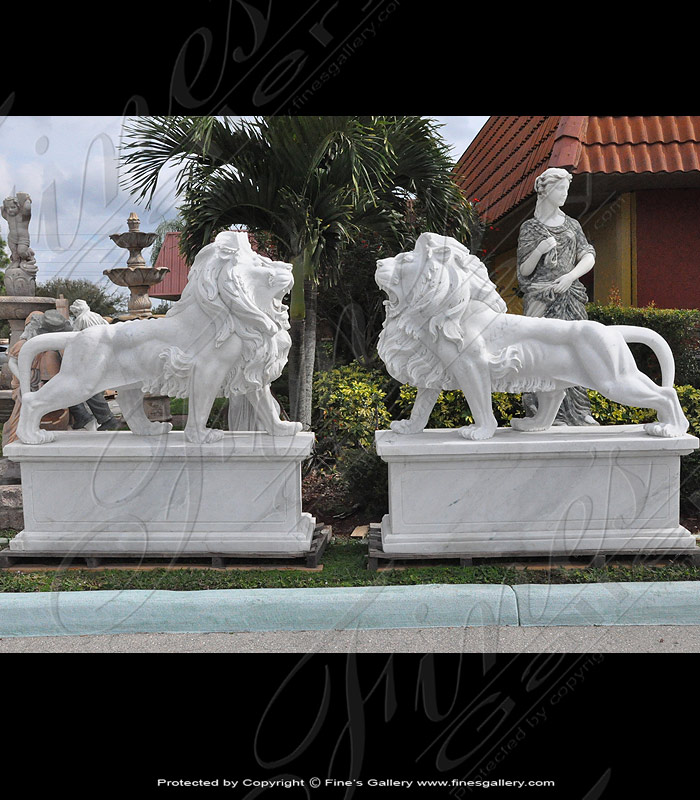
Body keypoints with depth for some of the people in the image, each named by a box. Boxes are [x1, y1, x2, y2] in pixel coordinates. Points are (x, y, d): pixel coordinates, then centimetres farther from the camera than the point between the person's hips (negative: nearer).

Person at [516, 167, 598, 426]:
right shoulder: (530, 227, 5)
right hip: (542, 301, -4)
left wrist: (570, 276, -12)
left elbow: (589, 257, 5)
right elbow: (524, 271, 2)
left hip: (570, 299, 4)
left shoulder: (572, 225, 16)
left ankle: (577, 413, 8)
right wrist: (539, 250, -15)